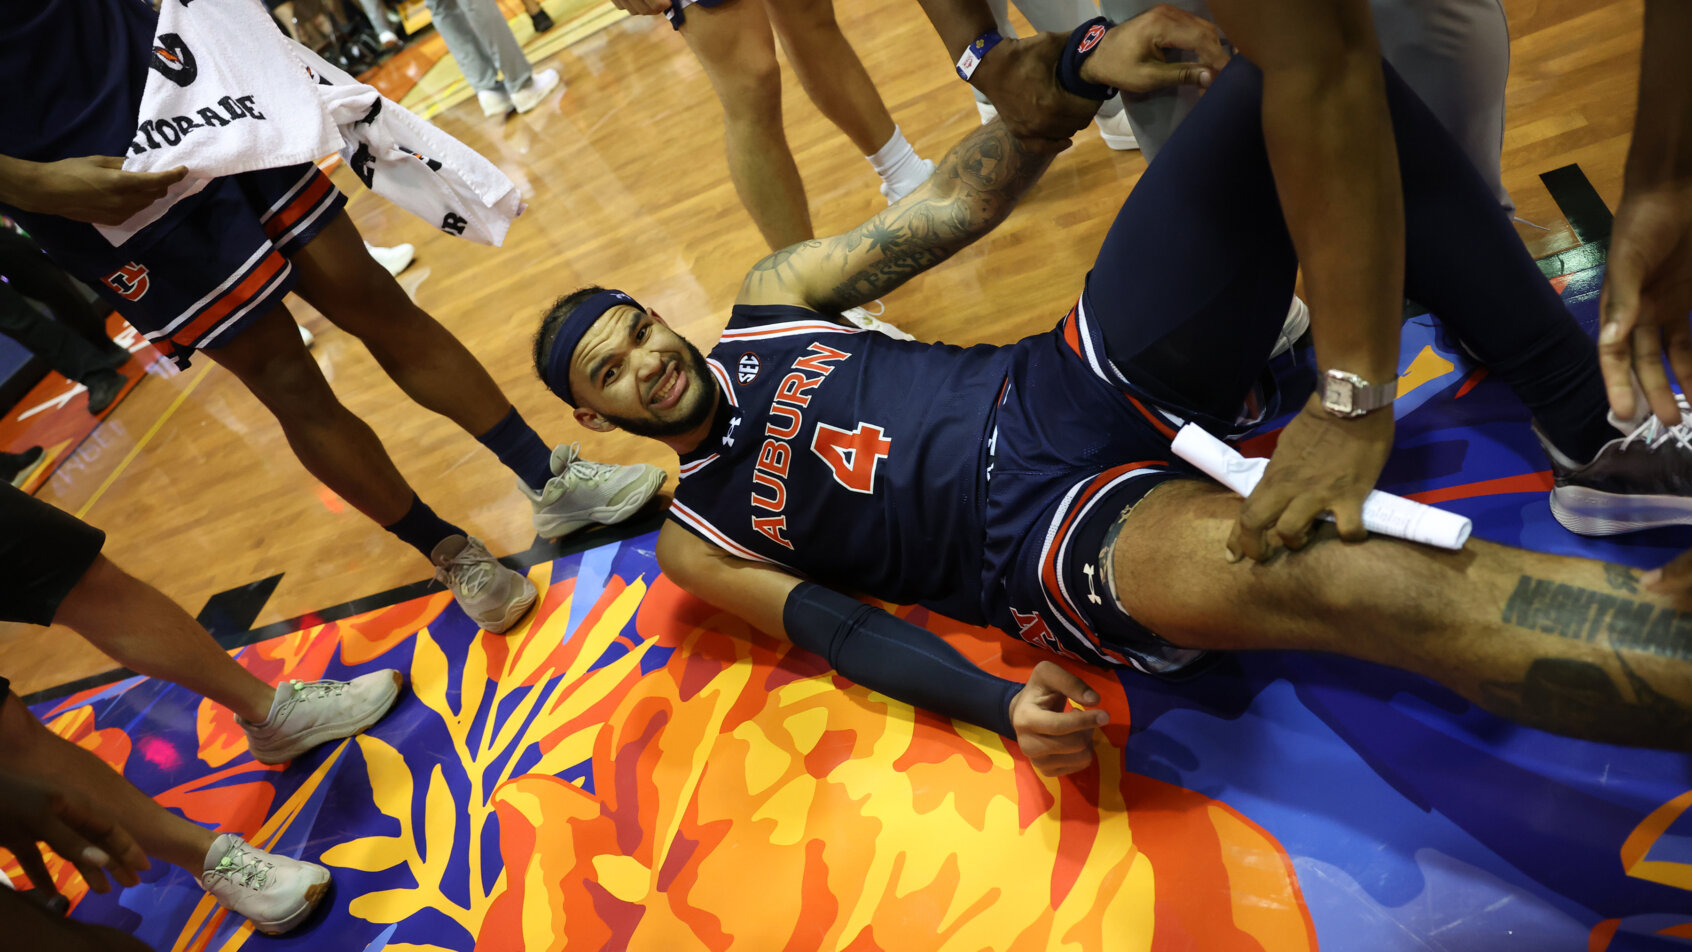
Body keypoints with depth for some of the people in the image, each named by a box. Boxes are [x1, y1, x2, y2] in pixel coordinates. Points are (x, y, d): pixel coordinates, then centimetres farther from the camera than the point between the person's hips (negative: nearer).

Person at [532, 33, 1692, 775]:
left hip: (1089, 375, 6)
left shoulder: (768, 301, 20)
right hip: (1049, 538, -5)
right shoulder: (697, 538, 12)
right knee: (1322, 571, -40)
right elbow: (840, 627, 2)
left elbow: (939, 214, 12)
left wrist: (1080, 71, -3)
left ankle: (1596, 419, -9)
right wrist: (1003, 705, -17)